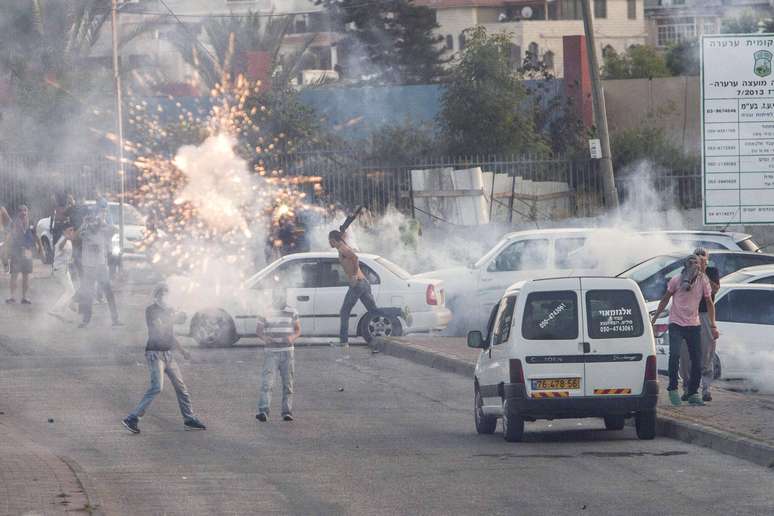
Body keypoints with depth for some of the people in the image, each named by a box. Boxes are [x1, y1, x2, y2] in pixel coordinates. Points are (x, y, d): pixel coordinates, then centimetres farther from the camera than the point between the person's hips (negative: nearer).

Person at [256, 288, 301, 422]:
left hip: (287, 352, 1)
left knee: (288, 383, 5)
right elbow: (258, 329, 8)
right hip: (271, 352, -1)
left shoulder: (292, 312, 5)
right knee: (266, 382, -13)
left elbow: (298, 329, 10)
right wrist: (264, 337, -14)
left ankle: (287, 411, 12)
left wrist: (293, 337, -13)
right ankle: (263, 411, -21)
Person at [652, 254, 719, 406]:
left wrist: (713, 326, 4)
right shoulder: (676, 281, -6)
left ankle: (693, 394, 14)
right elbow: (665, 299, 7)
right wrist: (654, 318, 10)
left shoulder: (703, 281, -2)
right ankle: (673, 389, -8)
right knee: (674, 355, -20)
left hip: (694, 325, 3)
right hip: (676, 324, -3)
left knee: (697, 360, 2)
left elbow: (709, 304, 7)